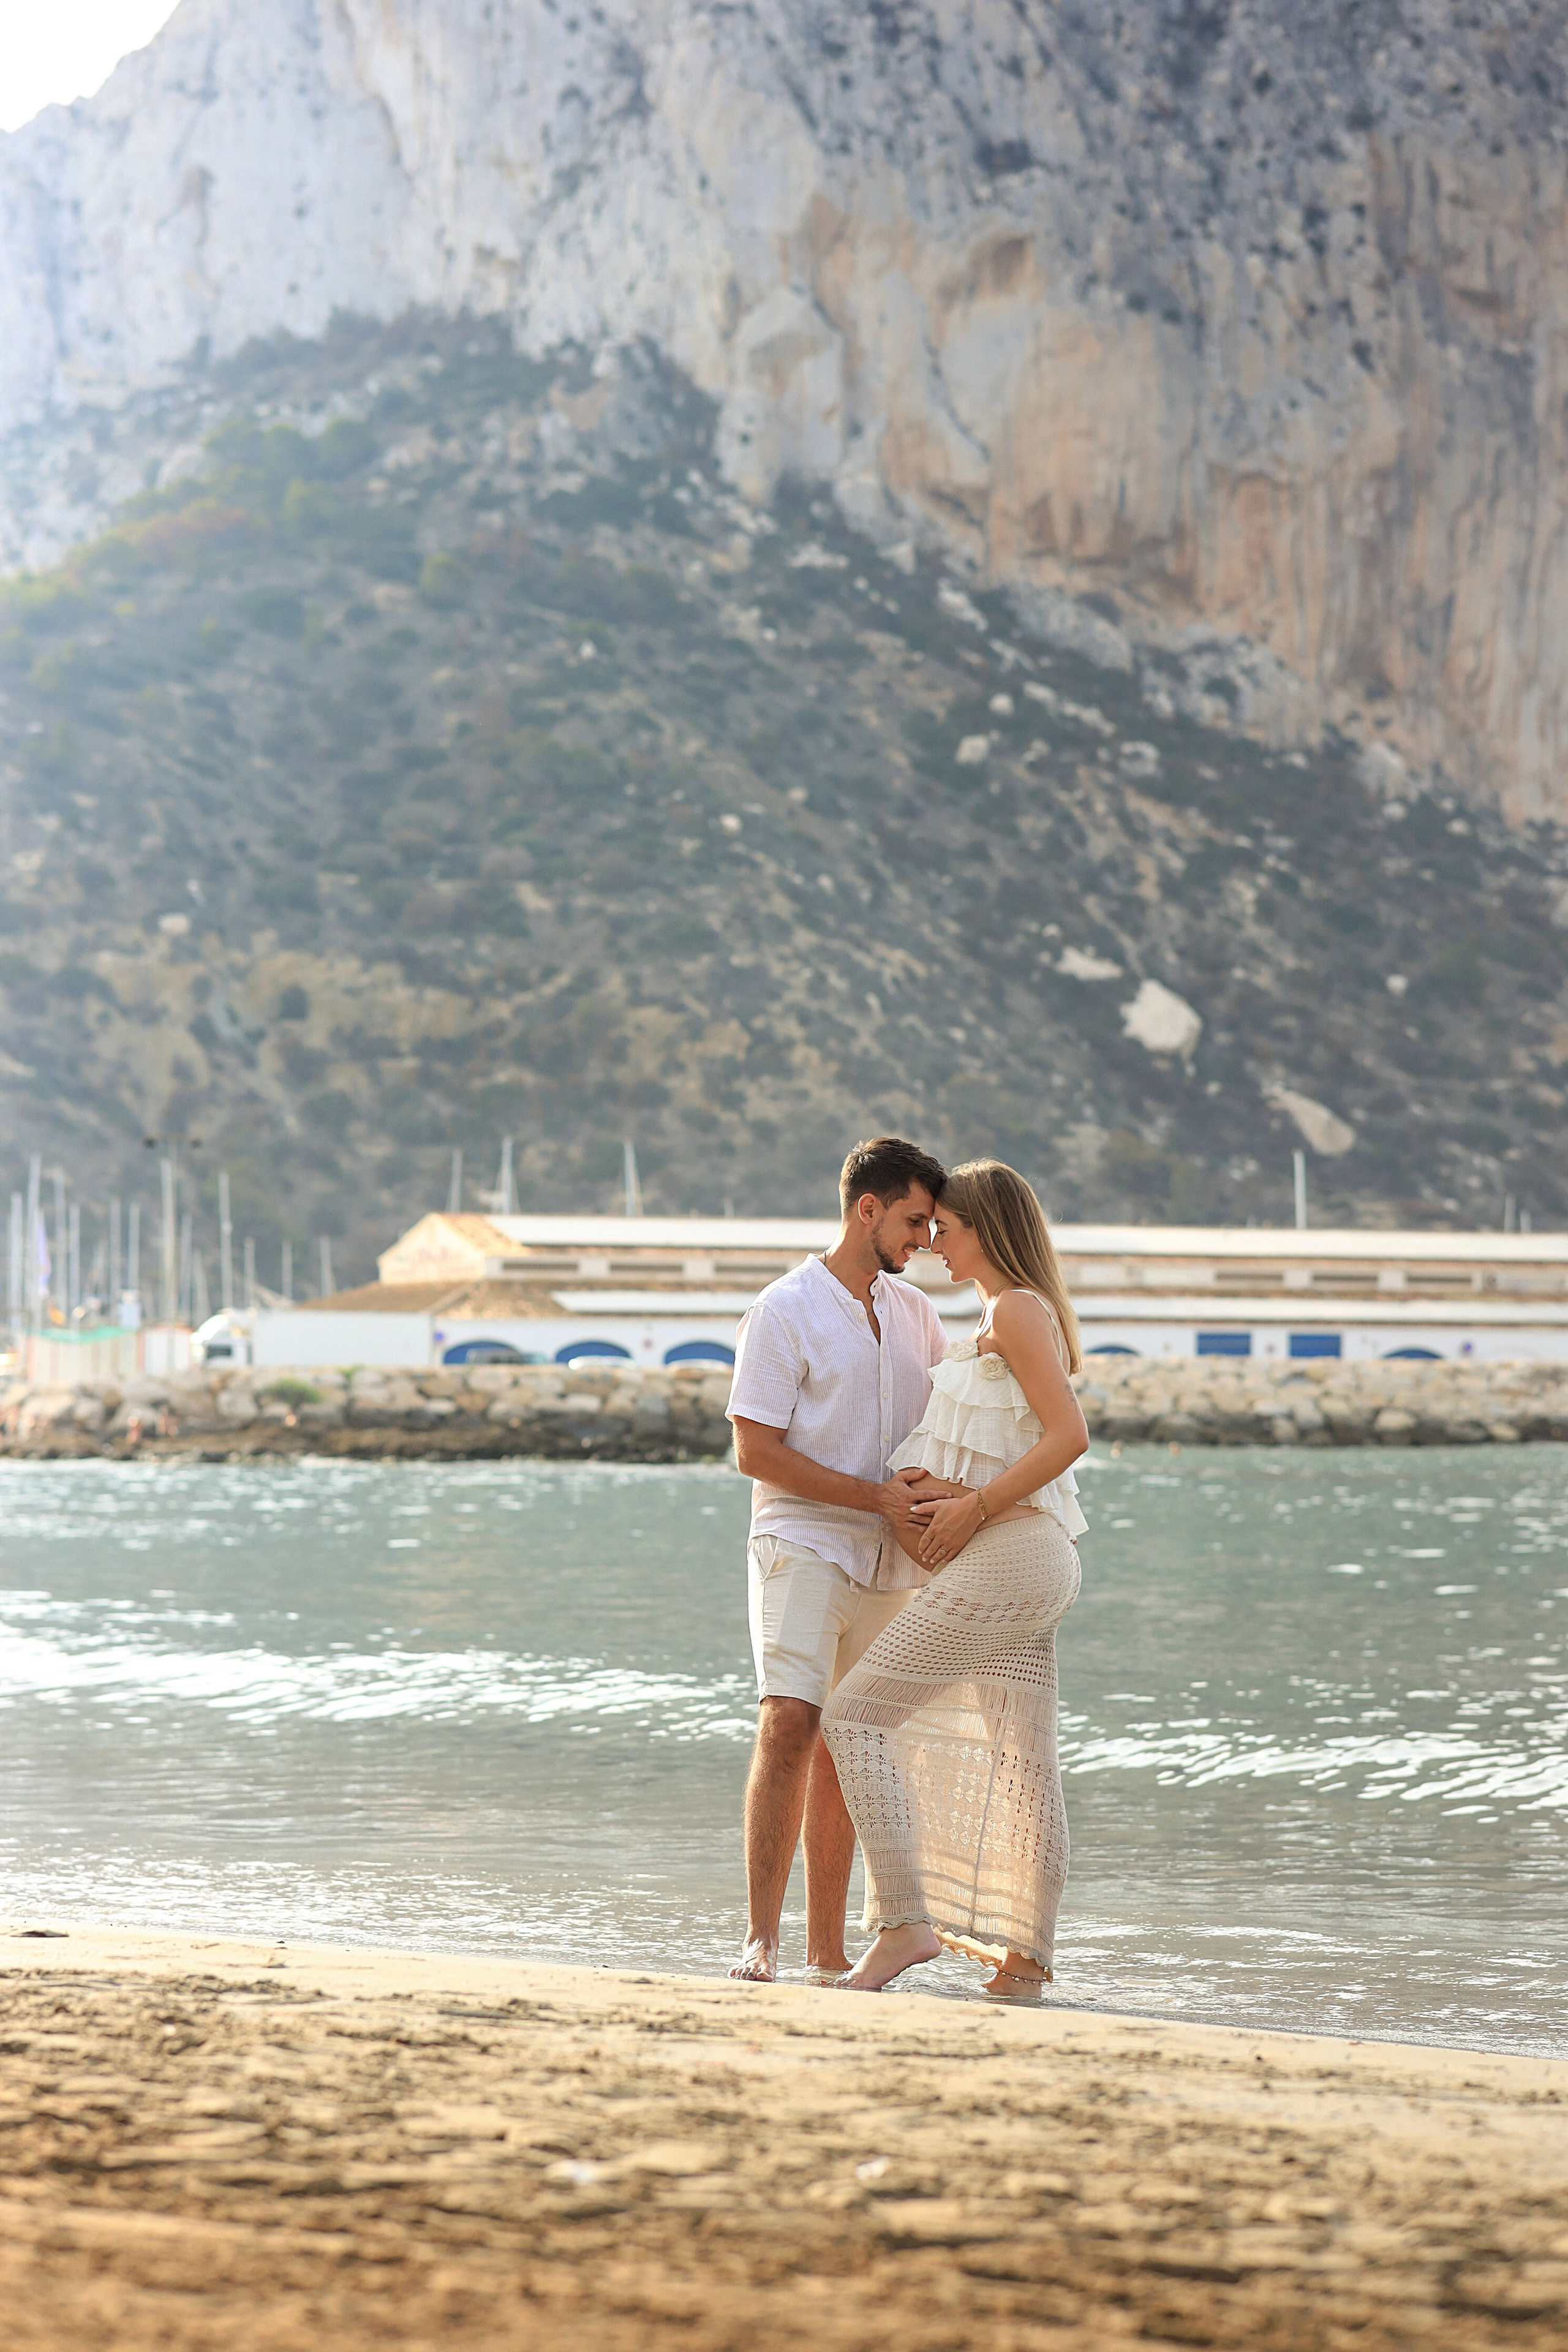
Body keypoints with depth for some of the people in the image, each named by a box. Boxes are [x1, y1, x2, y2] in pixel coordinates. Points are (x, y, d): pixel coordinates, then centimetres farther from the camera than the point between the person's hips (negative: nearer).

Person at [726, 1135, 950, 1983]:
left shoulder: (915, 1314, 12)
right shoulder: (786, 1311, -7)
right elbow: (756, 1452, -12)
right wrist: (875, 1496, -16)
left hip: (886, 1564, 6)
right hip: (802, 1545, -6)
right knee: (789, 1724, -19)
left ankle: (827, 1945, 11)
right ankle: (761, 1939, -21)